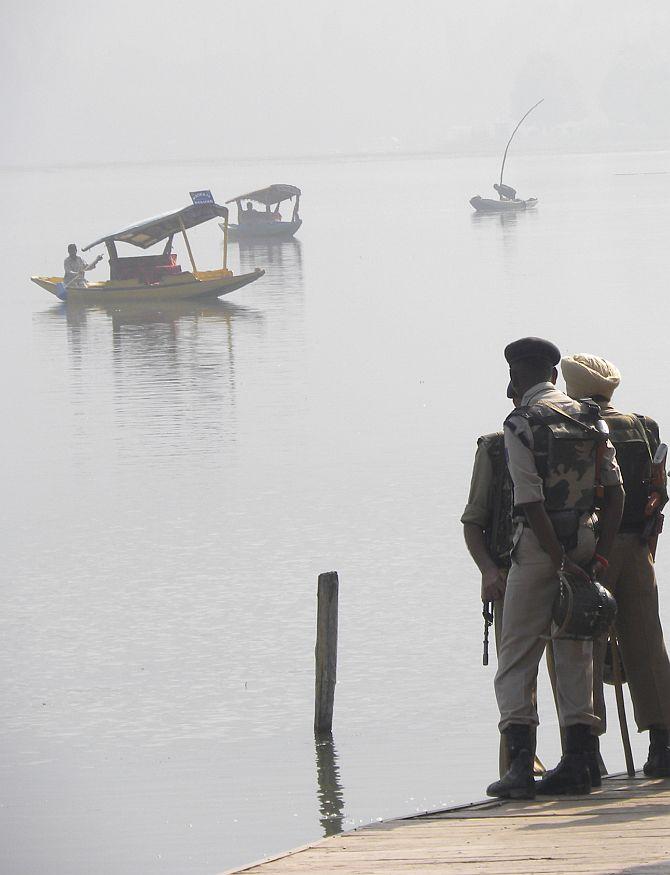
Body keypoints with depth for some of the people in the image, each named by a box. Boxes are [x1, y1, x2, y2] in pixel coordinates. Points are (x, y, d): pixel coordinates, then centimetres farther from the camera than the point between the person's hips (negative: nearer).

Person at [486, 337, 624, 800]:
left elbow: (531, 503, -17)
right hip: (586, 538, 5)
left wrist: (562, 562, -13)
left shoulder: (521, 424, -10)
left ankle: (521, 763, -9)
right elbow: (616, 493, 3)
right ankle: (578, 764, 9)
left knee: (517, 658, 1)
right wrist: (598, 557, 2)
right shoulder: (590, 418, 7)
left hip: (538, 546, -5)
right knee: (576, 657, 11)